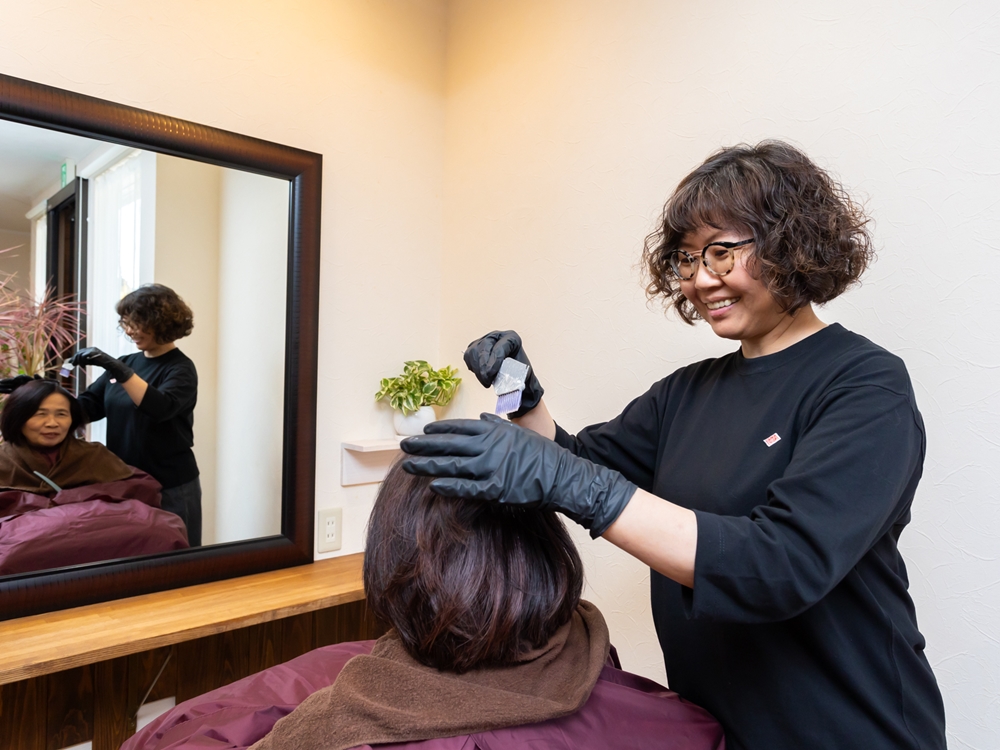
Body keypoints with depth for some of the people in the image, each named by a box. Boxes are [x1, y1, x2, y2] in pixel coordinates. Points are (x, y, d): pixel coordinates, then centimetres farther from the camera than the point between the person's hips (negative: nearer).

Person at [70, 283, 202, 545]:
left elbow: (161, 407, -29)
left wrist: (116, 369, -34)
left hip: (170, 488, -6)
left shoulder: (180, 368, -11)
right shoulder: (126, 362, 9)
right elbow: (87, 407, 8)